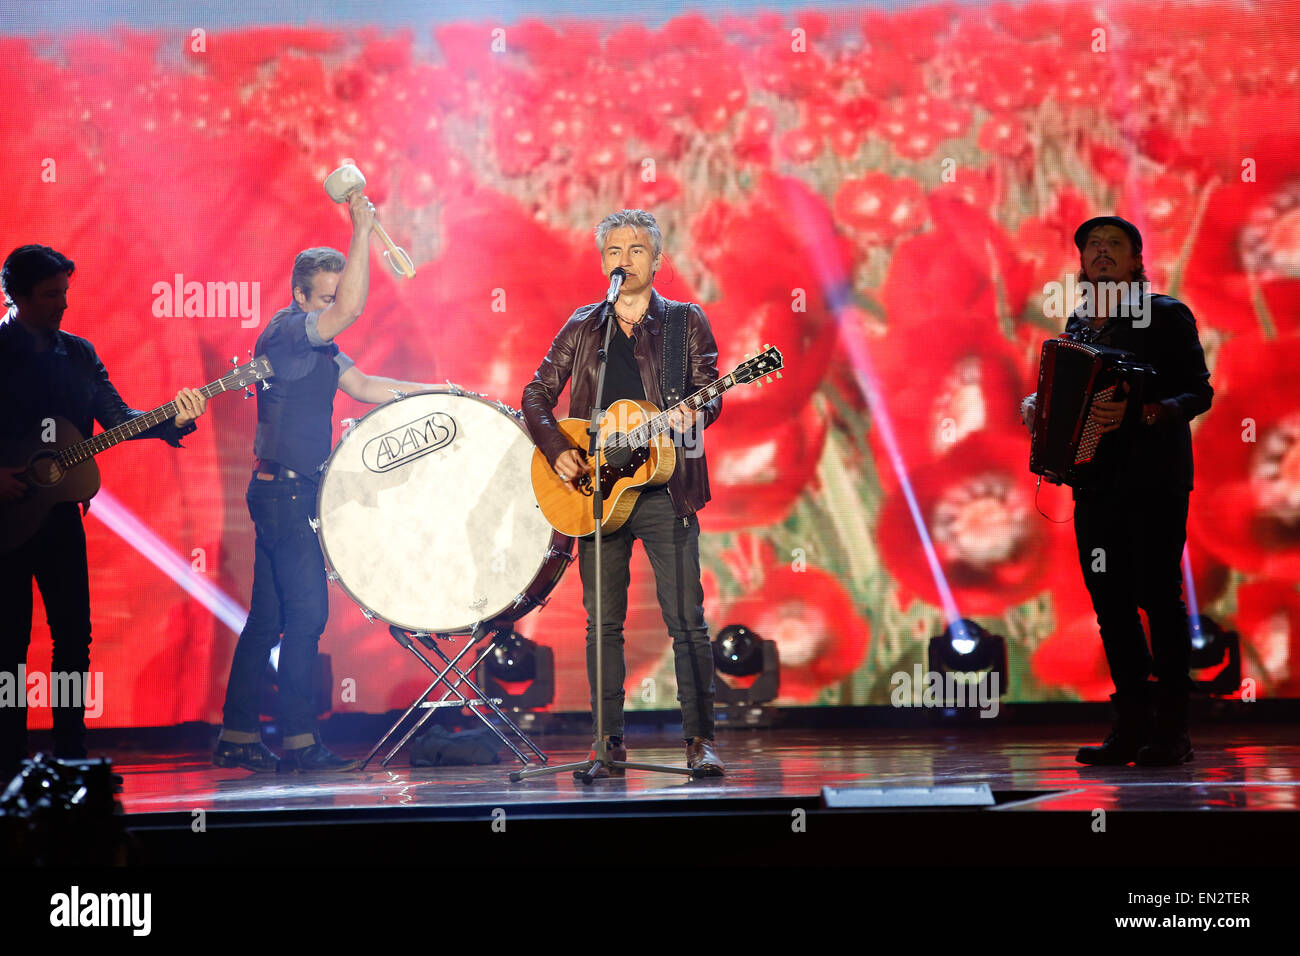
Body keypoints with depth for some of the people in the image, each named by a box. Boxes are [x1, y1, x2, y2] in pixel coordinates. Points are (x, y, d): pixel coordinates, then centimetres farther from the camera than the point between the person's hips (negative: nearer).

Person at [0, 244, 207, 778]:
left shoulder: (78, 353, 11)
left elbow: (115, 417, 6)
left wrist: (170, 420, -10)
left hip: (60, 513, 5)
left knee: (74, 635, 5)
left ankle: (70, 753, 13)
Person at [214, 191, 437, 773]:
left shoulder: (318, 347, 17)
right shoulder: (286, 332, -13)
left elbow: (363, 387, 18)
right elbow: (352, 310, -28)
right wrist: (362, 231, -24)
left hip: (291, 494, 10)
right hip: (284, 491, -10)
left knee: (269, 616, 10)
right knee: (307, 611, -10)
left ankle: (238, 738, 14)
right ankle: (299, 742, -7)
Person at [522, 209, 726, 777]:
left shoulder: (685, 321, 6)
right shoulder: (582, 328, 13)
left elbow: (709, 395, -2)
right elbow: (537, 395, 13)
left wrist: (693, 414, -25)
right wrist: (556, 451, -3)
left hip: (664, 486, -3)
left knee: (686, 619, -7)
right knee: (603, 622, 4)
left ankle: (701, 739, -2)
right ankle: (609, 743, 10)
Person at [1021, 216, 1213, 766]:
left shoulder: (1167, 316, -3)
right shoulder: (1078, 324, 15)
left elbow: (1198, 391, -10)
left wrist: (1143, 413, -25)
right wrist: (1037, 405, 3)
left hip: (1155, 477, -6)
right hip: (1094, 478, 6)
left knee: (1157, 593, -6)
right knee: (1110, 599, 5)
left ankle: (1172, 728, 0)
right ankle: (1132, 726, 11)